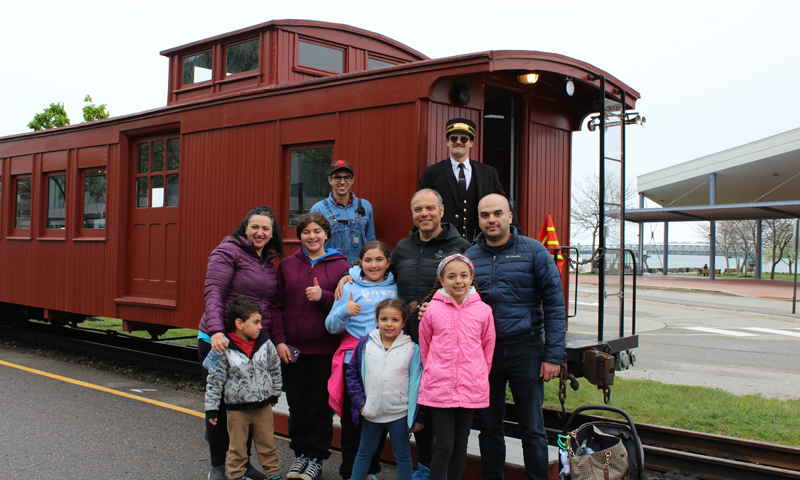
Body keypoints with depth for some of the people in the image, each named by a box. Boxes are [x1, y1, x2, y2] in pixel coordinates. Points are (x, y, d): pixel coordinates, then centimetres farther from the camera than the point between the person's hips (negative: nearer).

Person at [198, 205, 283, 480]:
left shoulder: (269, 262, 13)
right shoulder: (228, 251, -7)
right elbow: (213, 292, -17)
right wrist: (216, 330, -30)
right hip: (219, 343, -5)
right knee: (220, 403, 5)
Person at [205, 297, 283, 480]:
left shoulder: (265, 344, -5)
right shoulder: (224, 349, -15)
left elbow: (275, 369, 10)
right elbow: (215, 380, -8)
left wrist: (274, 394, 17)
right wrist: (211, 407, -6)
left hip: (263, 406, 3)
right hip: (237, 408, -3)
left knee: (267, 444, 14)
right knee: (237, 448, 11)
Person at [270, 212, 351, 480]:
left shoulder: (340, 265, 0)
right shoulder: (287, 265, 7)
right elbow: (277, 305, 7)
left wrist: (323, 296, -16)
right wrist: (279, 340, -2)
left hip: (324, 349, -2)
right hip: (292, 349, 3)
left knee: (320, 407, 6)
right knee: (297, 405, 12)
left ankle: (316, 458, 21)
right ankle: (300, 454, 28)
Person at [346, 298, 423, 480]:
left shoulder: (412, 349, -7)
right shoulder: (365, 344, -3)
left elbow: (416, 383, -5)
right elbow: (352, 374, 4)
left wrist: (417, 416, -5)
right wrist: (360, 402, -4)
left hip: (399, 413, -2)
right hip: (370, 413, 2)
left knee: (403, 455, 12)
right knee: (364, 452, 19)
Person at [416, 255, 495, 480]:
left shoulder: (483, 311, -1)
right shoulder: (432, 309, -3)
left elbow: (488, 349, 10)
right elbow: (424, 348, 8)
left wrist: (479, 377, 10)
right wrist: (434, 374, 9)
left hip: (471, 389, 2)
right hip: (439, 388, -2)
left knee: (460, 445, 12)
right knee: (444, 446, -3)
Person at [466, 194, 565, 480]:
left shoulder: (534, 251, -2)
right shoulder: (470, 257, 6)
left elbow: (555, 304, -4)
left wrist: (553, 355, -9)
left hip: (525, 349, -3)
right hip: (484, 352, 3)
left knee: (532, 427, 4)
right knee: (489, 426, 12)